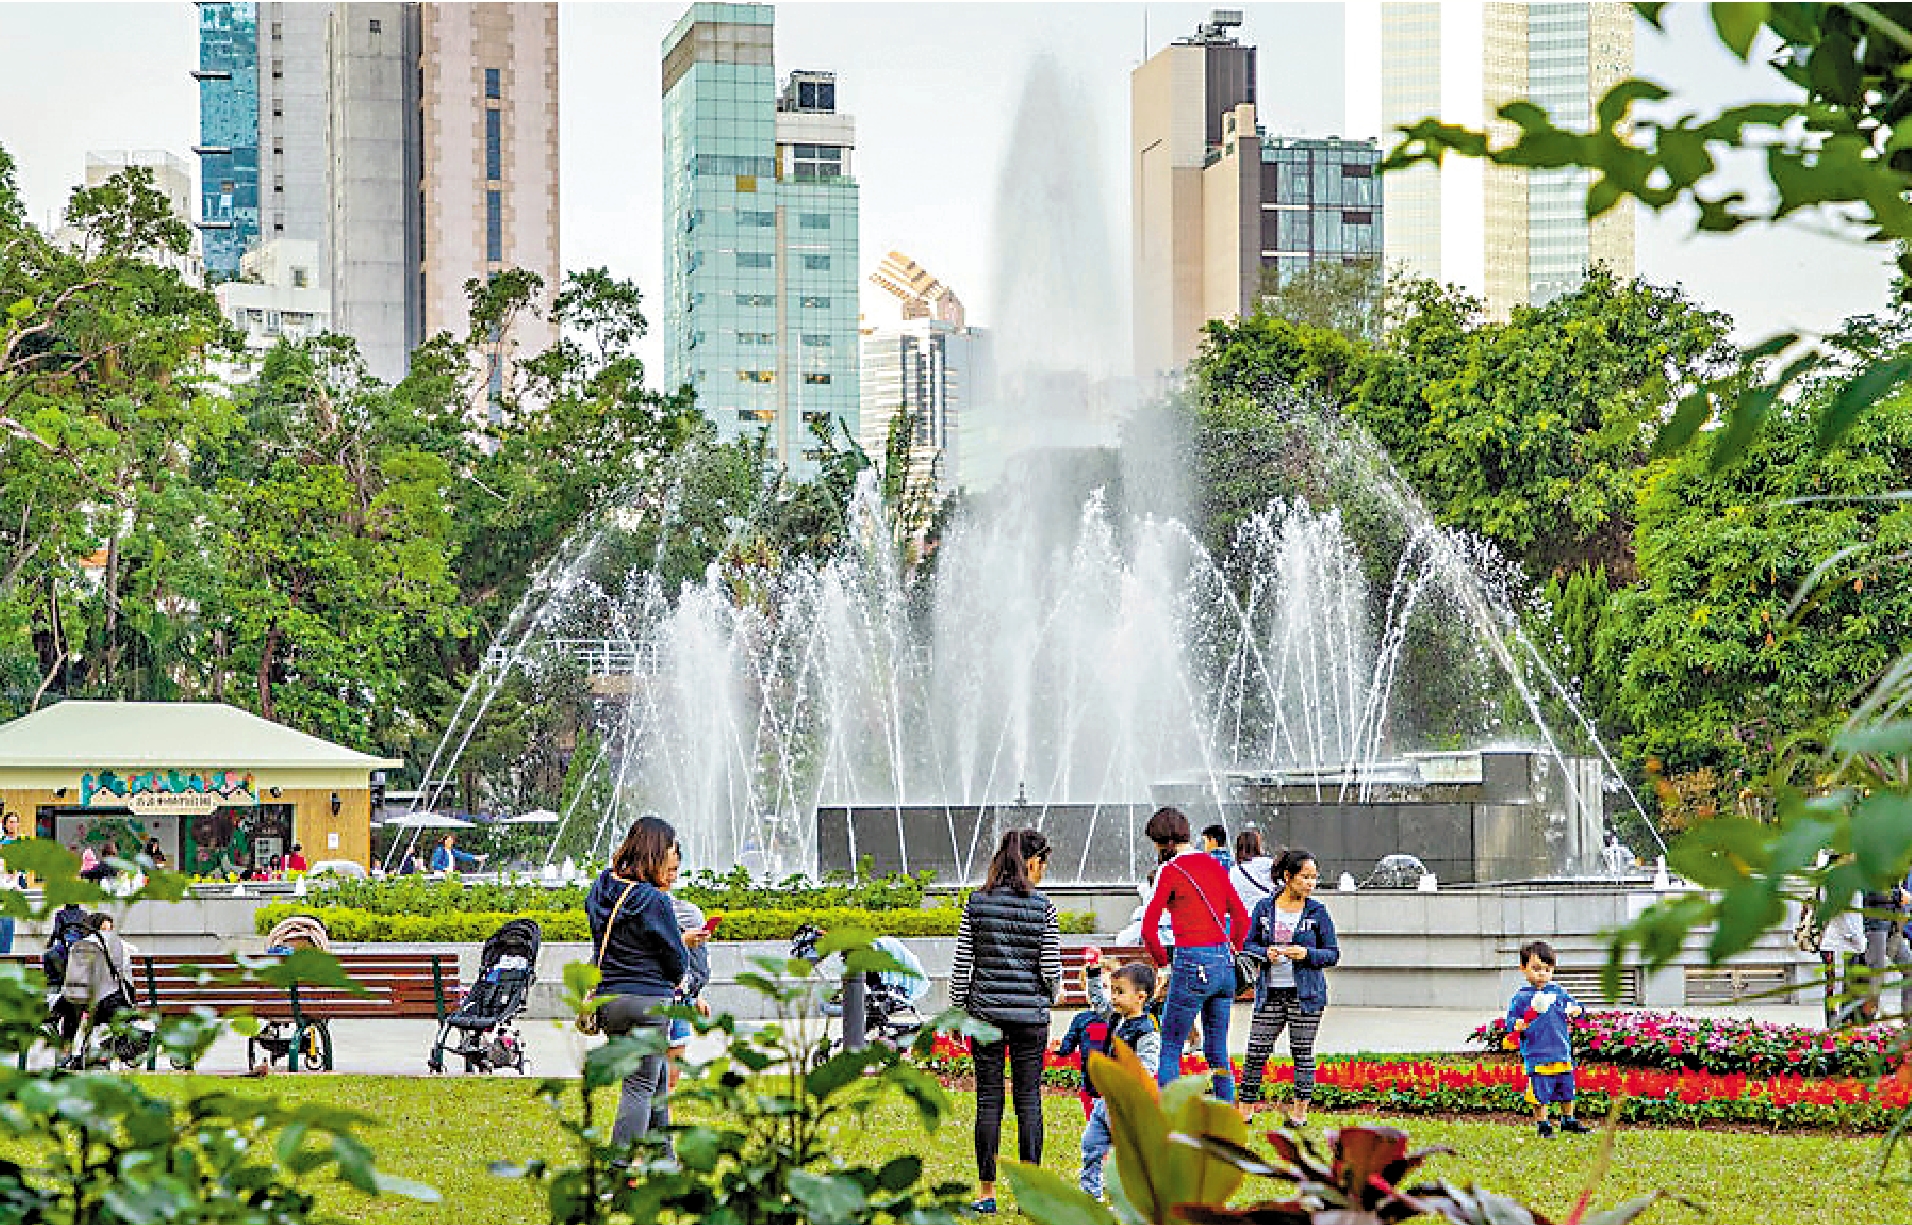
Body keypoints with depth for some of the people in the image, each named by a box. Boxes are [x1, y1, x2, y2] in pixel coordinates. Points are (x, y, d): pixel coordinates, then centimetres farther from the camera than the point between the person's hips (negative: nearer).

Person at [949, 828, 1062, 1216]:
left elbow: (961, 964, 1)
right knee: (1029, 1098, 5)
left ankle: (986, 1193, 5)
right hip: (1030, 1011, -1)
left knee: (988, 1100, 4)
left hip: (985, 1010, 1)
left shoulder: (976, 903, 0)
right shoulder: (1043, 907, -5)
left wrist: (958, 1009, 11)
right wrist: (1050, 997, 18)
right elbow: (1051, 969, -3)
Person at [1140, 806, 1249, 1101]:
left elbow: (1148, 929, -9)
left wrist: (1163, 961, 4)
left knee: (1170, 1049, 2)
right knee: (1217, 1055, 11)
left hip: (1193, 962, -6)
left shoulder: (1171, 870, -7)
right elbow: (1242, 919, 15)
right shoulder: (1214, 865, 11)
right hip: (1225, 965, 6)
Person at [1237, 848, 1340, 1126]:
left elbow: (1333, 953, 3)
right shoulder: (1264, 908, 4)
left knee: (1302, 1051, 3)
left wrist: (1307, 954, -15)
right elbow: (1249, 944, 10)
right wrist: (1265, 953, -10)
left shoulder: (1317, 912, 1)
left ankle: (1300, 1110, 12)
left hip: (1306, 994, -1)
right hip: (1270, 992, 1)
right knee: (1256, 1050, 0)